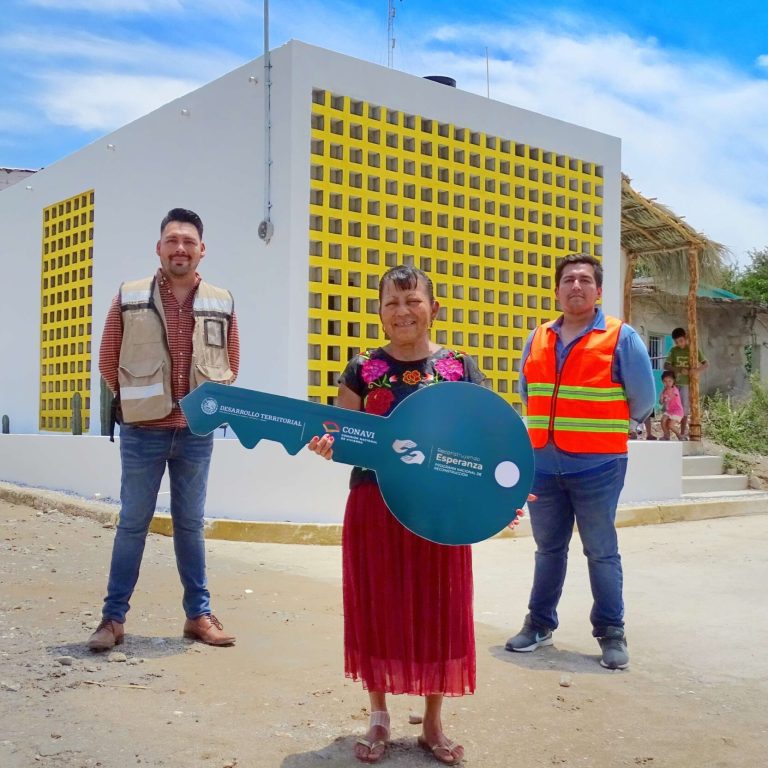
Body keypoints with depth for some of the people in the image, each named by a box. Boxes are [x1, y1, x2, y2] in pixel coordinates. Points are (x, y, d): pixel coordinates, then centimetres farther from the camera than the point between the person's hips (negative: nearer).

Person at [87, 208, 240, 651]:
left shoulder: (222, 304, 3)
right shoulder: (129, 298, -2)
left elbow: (231, 365, 12)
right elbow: (109, 360, 4)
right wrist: (138, 401, 5)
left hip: (197, 433, 2)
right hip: (143, 432, -1)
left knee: (190, 524, 12)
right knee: (133, 523, 6)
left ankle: (199, 614, 21)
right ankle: (114, 617, 16)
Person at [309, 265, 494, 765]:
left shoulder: (461, 368, 1)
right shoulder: (363, 369, 2)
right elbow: (343, 438, 3)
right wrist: (328, 446, -20)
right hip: (374, 507, 0)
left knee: (437, 612, 8)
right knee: (378, 609, 8)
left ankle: (433, 722, 26)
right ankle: (379, 719, 27)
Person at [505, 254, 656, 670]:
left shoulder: (621, 338, -4)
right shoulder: (538, 340, 8)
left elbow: (643, 401, 0)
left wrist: (602, 429, 10)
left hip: (597, 465, -4)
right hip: (543, 464, 4)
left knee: (601, 553, 4)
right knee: (548, 548, 14)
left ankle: (611, 633, 16)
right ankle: (539, 624, 25)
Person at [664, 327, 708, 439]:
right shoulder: (674, 350, 5)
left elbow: (706, 364, -3)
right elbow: (666, 366, -3)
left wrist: (698, 370, -25)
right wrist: (679, 370, -19)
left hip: (687, 384, -1)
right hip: (673, 383, 1)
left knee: (684, 410, 2)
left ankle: (683, 434, 12)